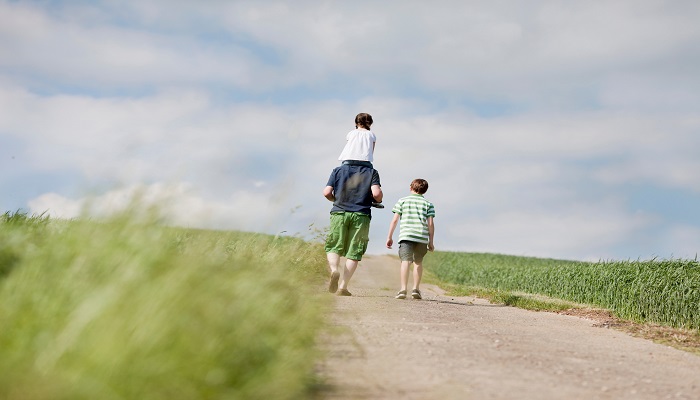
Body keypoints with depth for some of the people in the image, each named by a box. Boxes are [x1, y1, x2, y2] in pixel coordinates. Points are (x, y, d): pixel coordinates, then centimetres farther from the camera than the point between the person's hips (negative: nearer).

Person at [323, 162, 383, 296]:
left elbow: (327, 192, 2)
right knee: (354, 252, 2)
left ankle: (334, 270, -23)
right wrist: (379, 200, 14)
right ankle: (343, 287, -3)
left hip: (339, 213, 1)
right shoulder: (371, 172, 5)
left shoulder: (338, 170, 9)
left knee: (333, 247, 8)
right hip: (361, 215, -1)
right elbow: (376, 193, -9)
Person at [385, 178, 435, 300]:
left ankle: (403, 289, -23)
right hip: (422, 236, 2)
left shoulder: (402, 201, 11)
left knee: (405, 261, -11)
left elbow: (395, 220, 5)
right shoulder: (428, 204, 12)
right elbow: (430, 224, 6)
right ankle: (416, 289, 15)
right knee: (418, 262, 18)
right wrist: (431, 242, 11)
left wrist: (389, 237, 10)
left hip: (406, 235, -2)